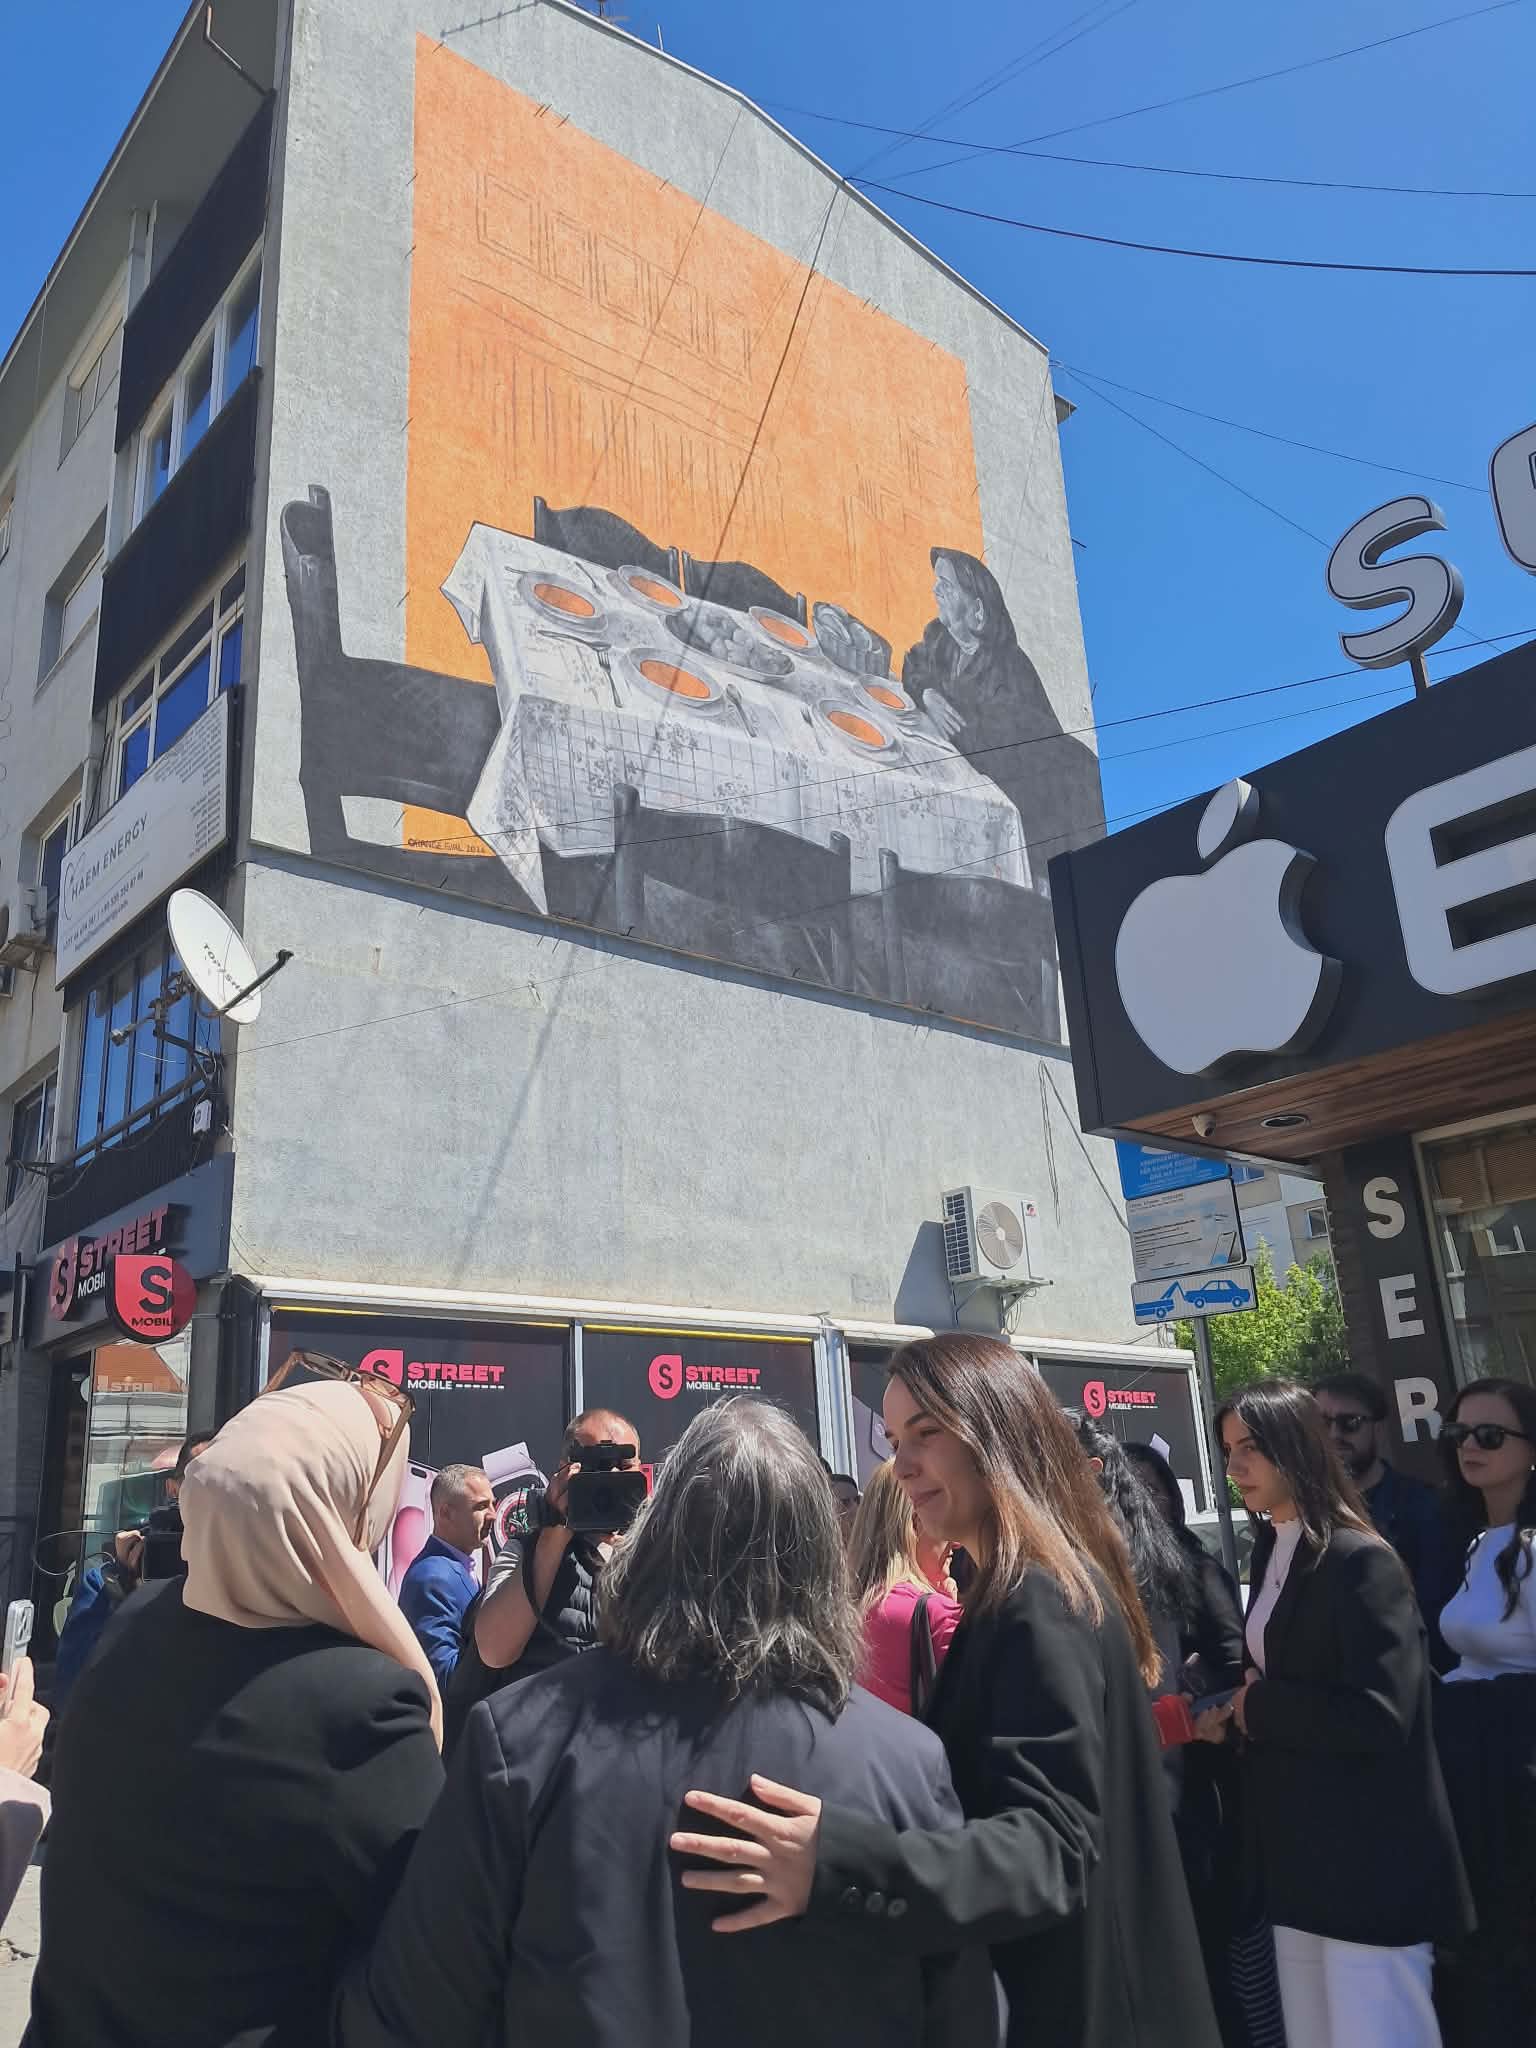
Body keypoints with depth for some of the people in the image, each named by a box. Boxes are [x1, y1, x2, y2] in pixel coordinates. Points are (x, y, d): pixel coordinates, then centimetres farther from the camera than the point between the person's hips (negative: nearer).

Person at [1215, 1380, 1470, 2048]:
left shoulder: (1362, 1561, -17)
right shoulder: (1271, 1551, 8)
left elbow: (1380, 1715, -22)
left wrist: (1261, 1706, -14)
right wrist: (1238, 1705, 1)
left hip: (1370, 1864, -8)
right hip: (1299, 1856, 8)